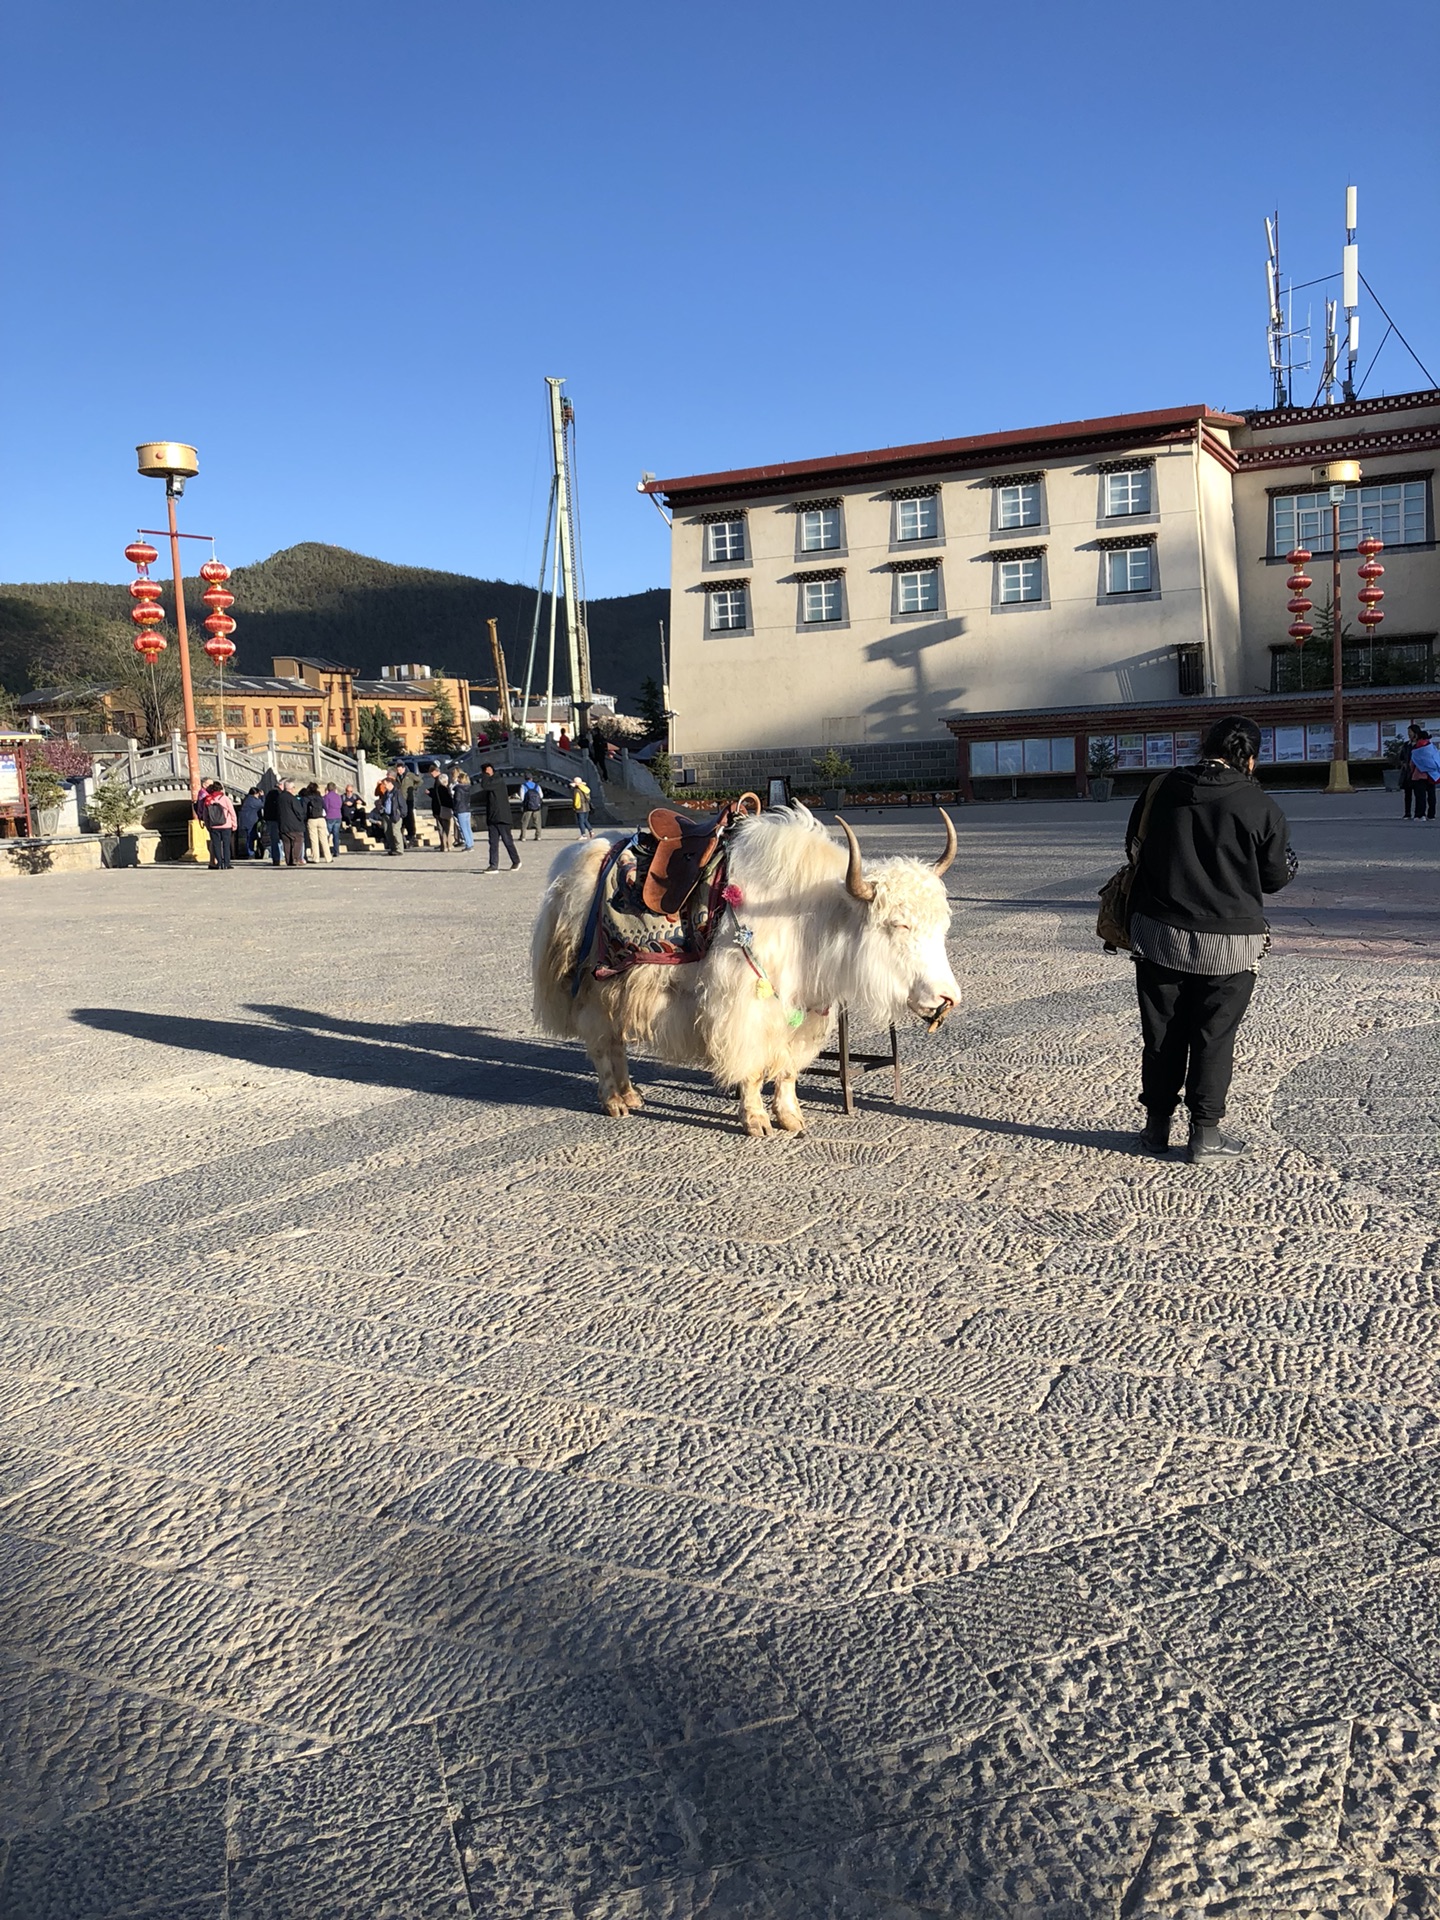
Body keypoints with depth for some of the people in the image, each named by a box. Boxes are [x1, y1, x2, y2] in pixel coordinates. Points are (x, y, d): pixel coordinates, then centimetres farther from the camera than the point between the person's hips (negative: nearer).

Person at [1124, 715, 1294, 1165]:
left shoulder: (1159, 789, -1)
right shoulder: (1260, 806, -9)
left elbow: (1133, 849, 10)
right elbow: (1277, 877, 1)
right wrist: (1290, 860, 23)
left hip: (1158, 934, 3)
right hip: (1227, 945, -3)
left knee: (1162, 1034, 13)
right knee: (1214, 1038, 7)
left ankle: (1156, 1126, 21)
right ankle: (1205, 1133, 11)